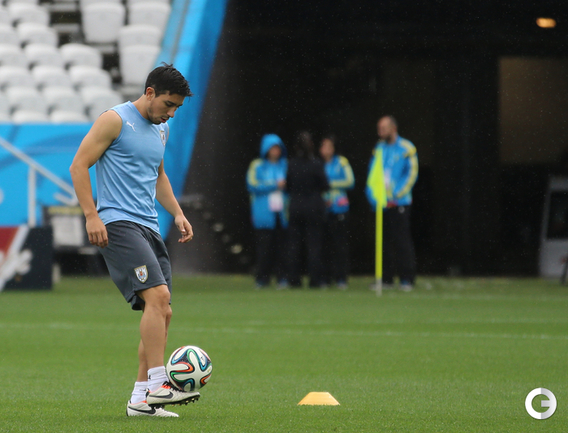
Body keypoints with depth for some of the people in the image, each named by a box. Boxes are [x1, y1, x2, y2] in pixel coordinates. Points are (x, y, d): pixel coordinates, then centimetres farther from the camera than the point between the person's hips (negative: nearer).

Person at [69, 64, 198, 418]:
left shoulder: (161, 130, 18)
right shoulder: (115, 120, -6)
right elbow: (79, 166, -8)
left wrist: (177, 213, 19)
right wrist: (91, 216, -16)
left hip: (149, 227, 9)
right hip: (118, 223, -9)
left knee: (162, 313, 3)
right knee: (158, 295, -23)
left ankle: (141, 399, 6)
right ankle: (157, 383, -26)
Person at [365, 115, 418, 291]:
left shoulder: (406, 148, -1)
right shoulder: (378, 148, 14)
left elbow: (411, 174, -4)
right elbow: (371, 173, 15)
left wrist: (396, 196, -9)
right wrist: (372, 196, 1)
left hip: (399, 204, -5)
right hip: (380, 203, 5)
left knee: (402, 242, -6)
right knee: (384, 242, 4)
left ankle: (407, 279, -3)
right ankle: (386, 278, 9)